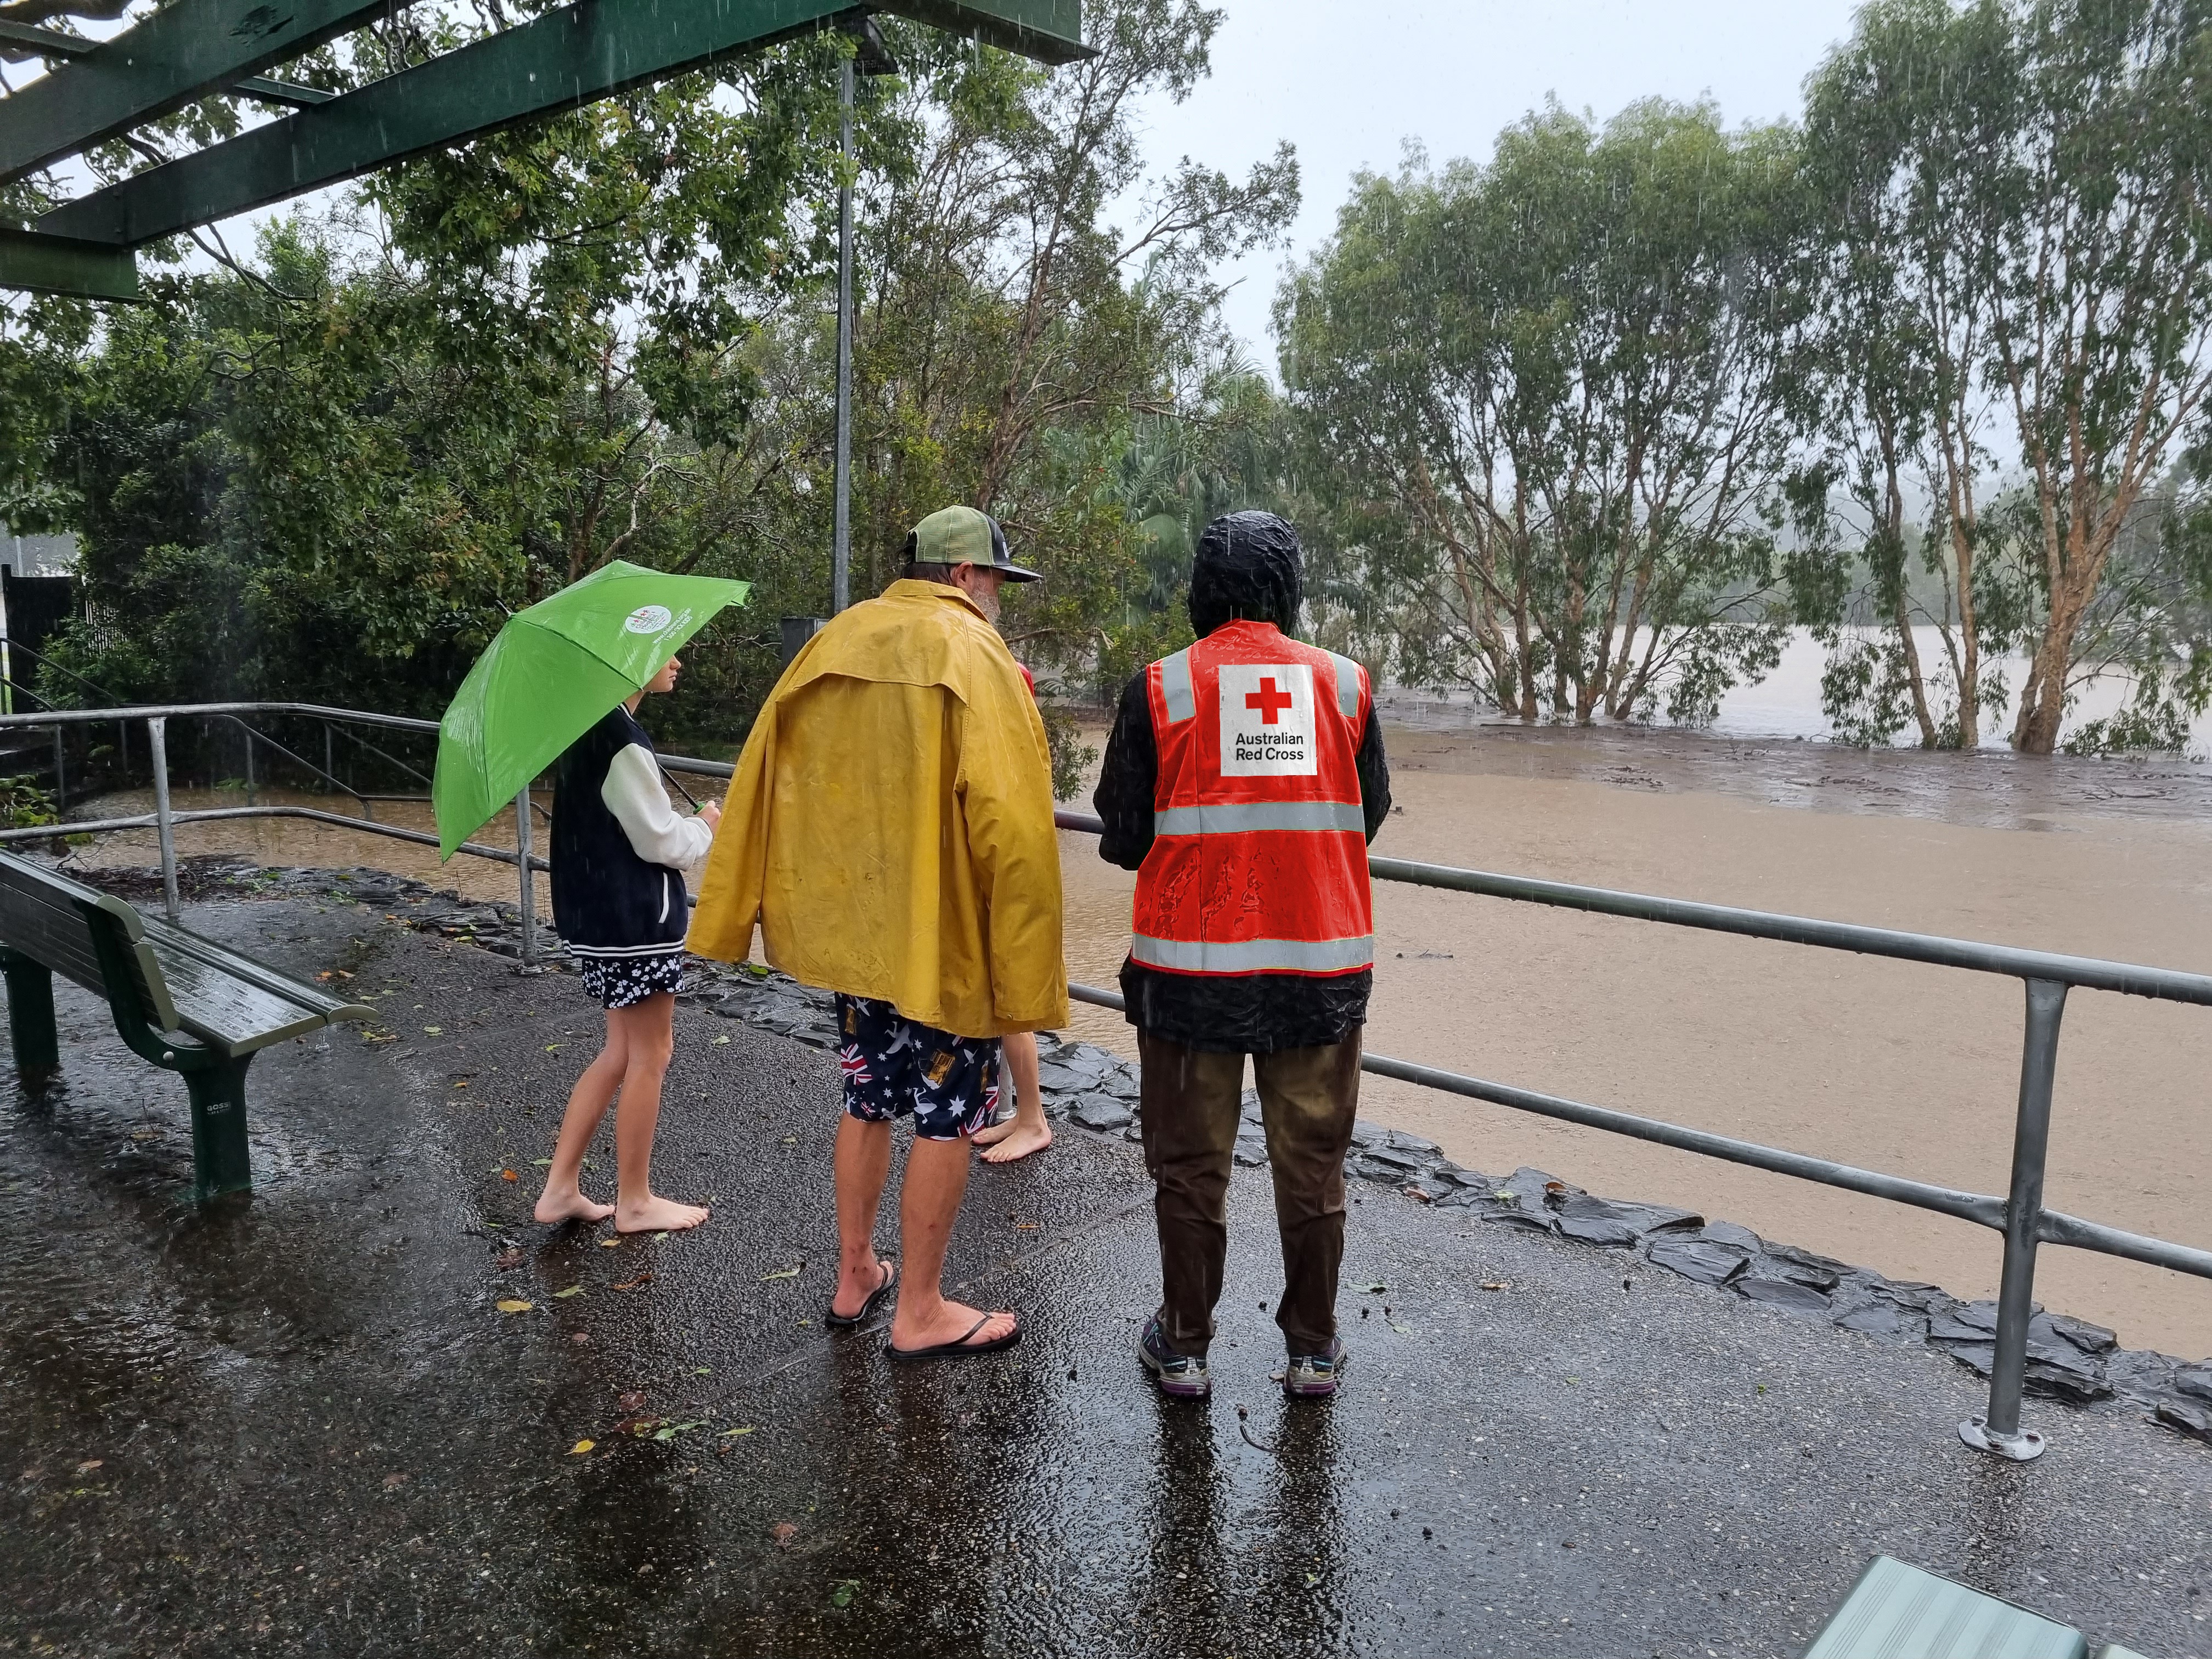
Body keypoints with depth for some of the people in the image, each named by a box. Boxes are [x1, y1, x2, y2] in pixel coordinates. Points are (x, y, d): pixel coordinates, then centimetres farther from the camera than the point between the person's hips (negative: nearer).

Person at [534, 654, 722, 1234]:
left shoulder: (592, 728, 11)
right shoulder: (622, 742, -20)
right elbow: (660, 840, -18)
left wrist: (687, 831, 9)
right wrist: (705, 827, 0)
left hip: (599, 917, 10)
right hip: (634, 923, -10)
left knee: (623, 1049, 17)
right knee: (650, 1054, 4)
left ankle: (560, 1189, 20)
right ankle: (635, 1201, 16)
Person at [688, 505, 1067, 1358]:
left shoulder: (833, 643, 7)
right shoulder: (974, 656, -13)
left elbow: (761, 783, 6)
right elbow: (1010, 818, -22)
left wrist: (729, 917, 11)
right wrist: (1027, 958, -16)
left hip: (849, 925, 7)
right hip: (946, 936, -7)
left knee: (868, 1101, 21)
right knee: (945, 1118, 6)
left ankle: (855, 1277, 34)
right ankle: (920, 1312, 18)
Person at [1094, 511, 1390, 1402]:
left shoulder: (1160, 688, -6)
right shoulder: (1345, 684, 1)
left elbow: (1122, 837, -2)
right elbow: (1369, 815, 10)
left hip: (1192, 966, -2)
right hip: (1323, 965, 2)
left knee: (1190, 1164, 12)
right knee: (1312, 1164, 15)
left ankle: (1183, 1347, 25)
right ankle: (1313, 1348, 27)